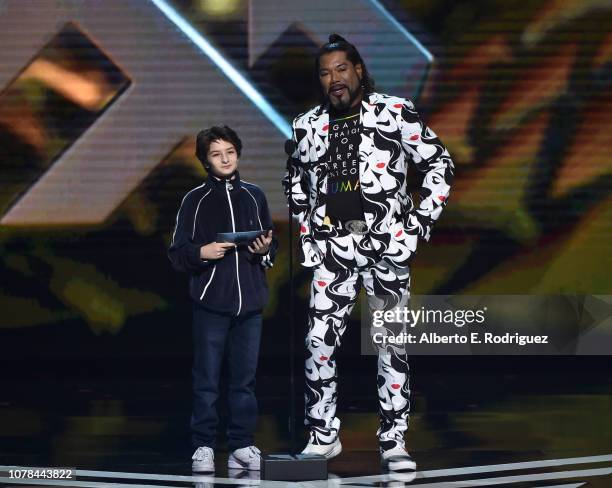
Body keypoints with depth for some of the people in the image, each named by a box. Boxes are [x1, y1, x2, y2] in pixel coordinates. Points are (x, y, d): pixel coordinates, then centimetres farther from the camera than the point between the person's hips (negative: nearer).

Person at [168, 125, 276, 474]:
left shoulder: (254, 196, 11)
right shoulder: (196, 200, 3)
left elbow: (272, 247, 18)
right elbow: (177, 253, 2)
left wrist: (266, 250, -3)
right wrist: (201, 253, -16)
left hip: (250, 302, 3)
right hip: (211, 301, -3)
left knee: (245, 379, 5)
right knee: (207, 380, -2)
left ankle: (242, 446, 11)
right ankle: (204, 447, 3)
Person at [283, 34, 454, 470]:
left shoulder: (396, 113, -3)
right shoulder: (308, 126, 7)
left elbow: (439, 163, 3)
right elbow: (294, 177, 25)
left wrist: (424, 219, -3)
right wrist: (304, 222, 14)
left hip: (387, 244, -2)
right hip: (333, 246, 2)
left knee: (392, 342, 1)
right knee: (319, 340, -4)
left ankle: (394, 439, 8)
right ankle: (323, 435, 7)